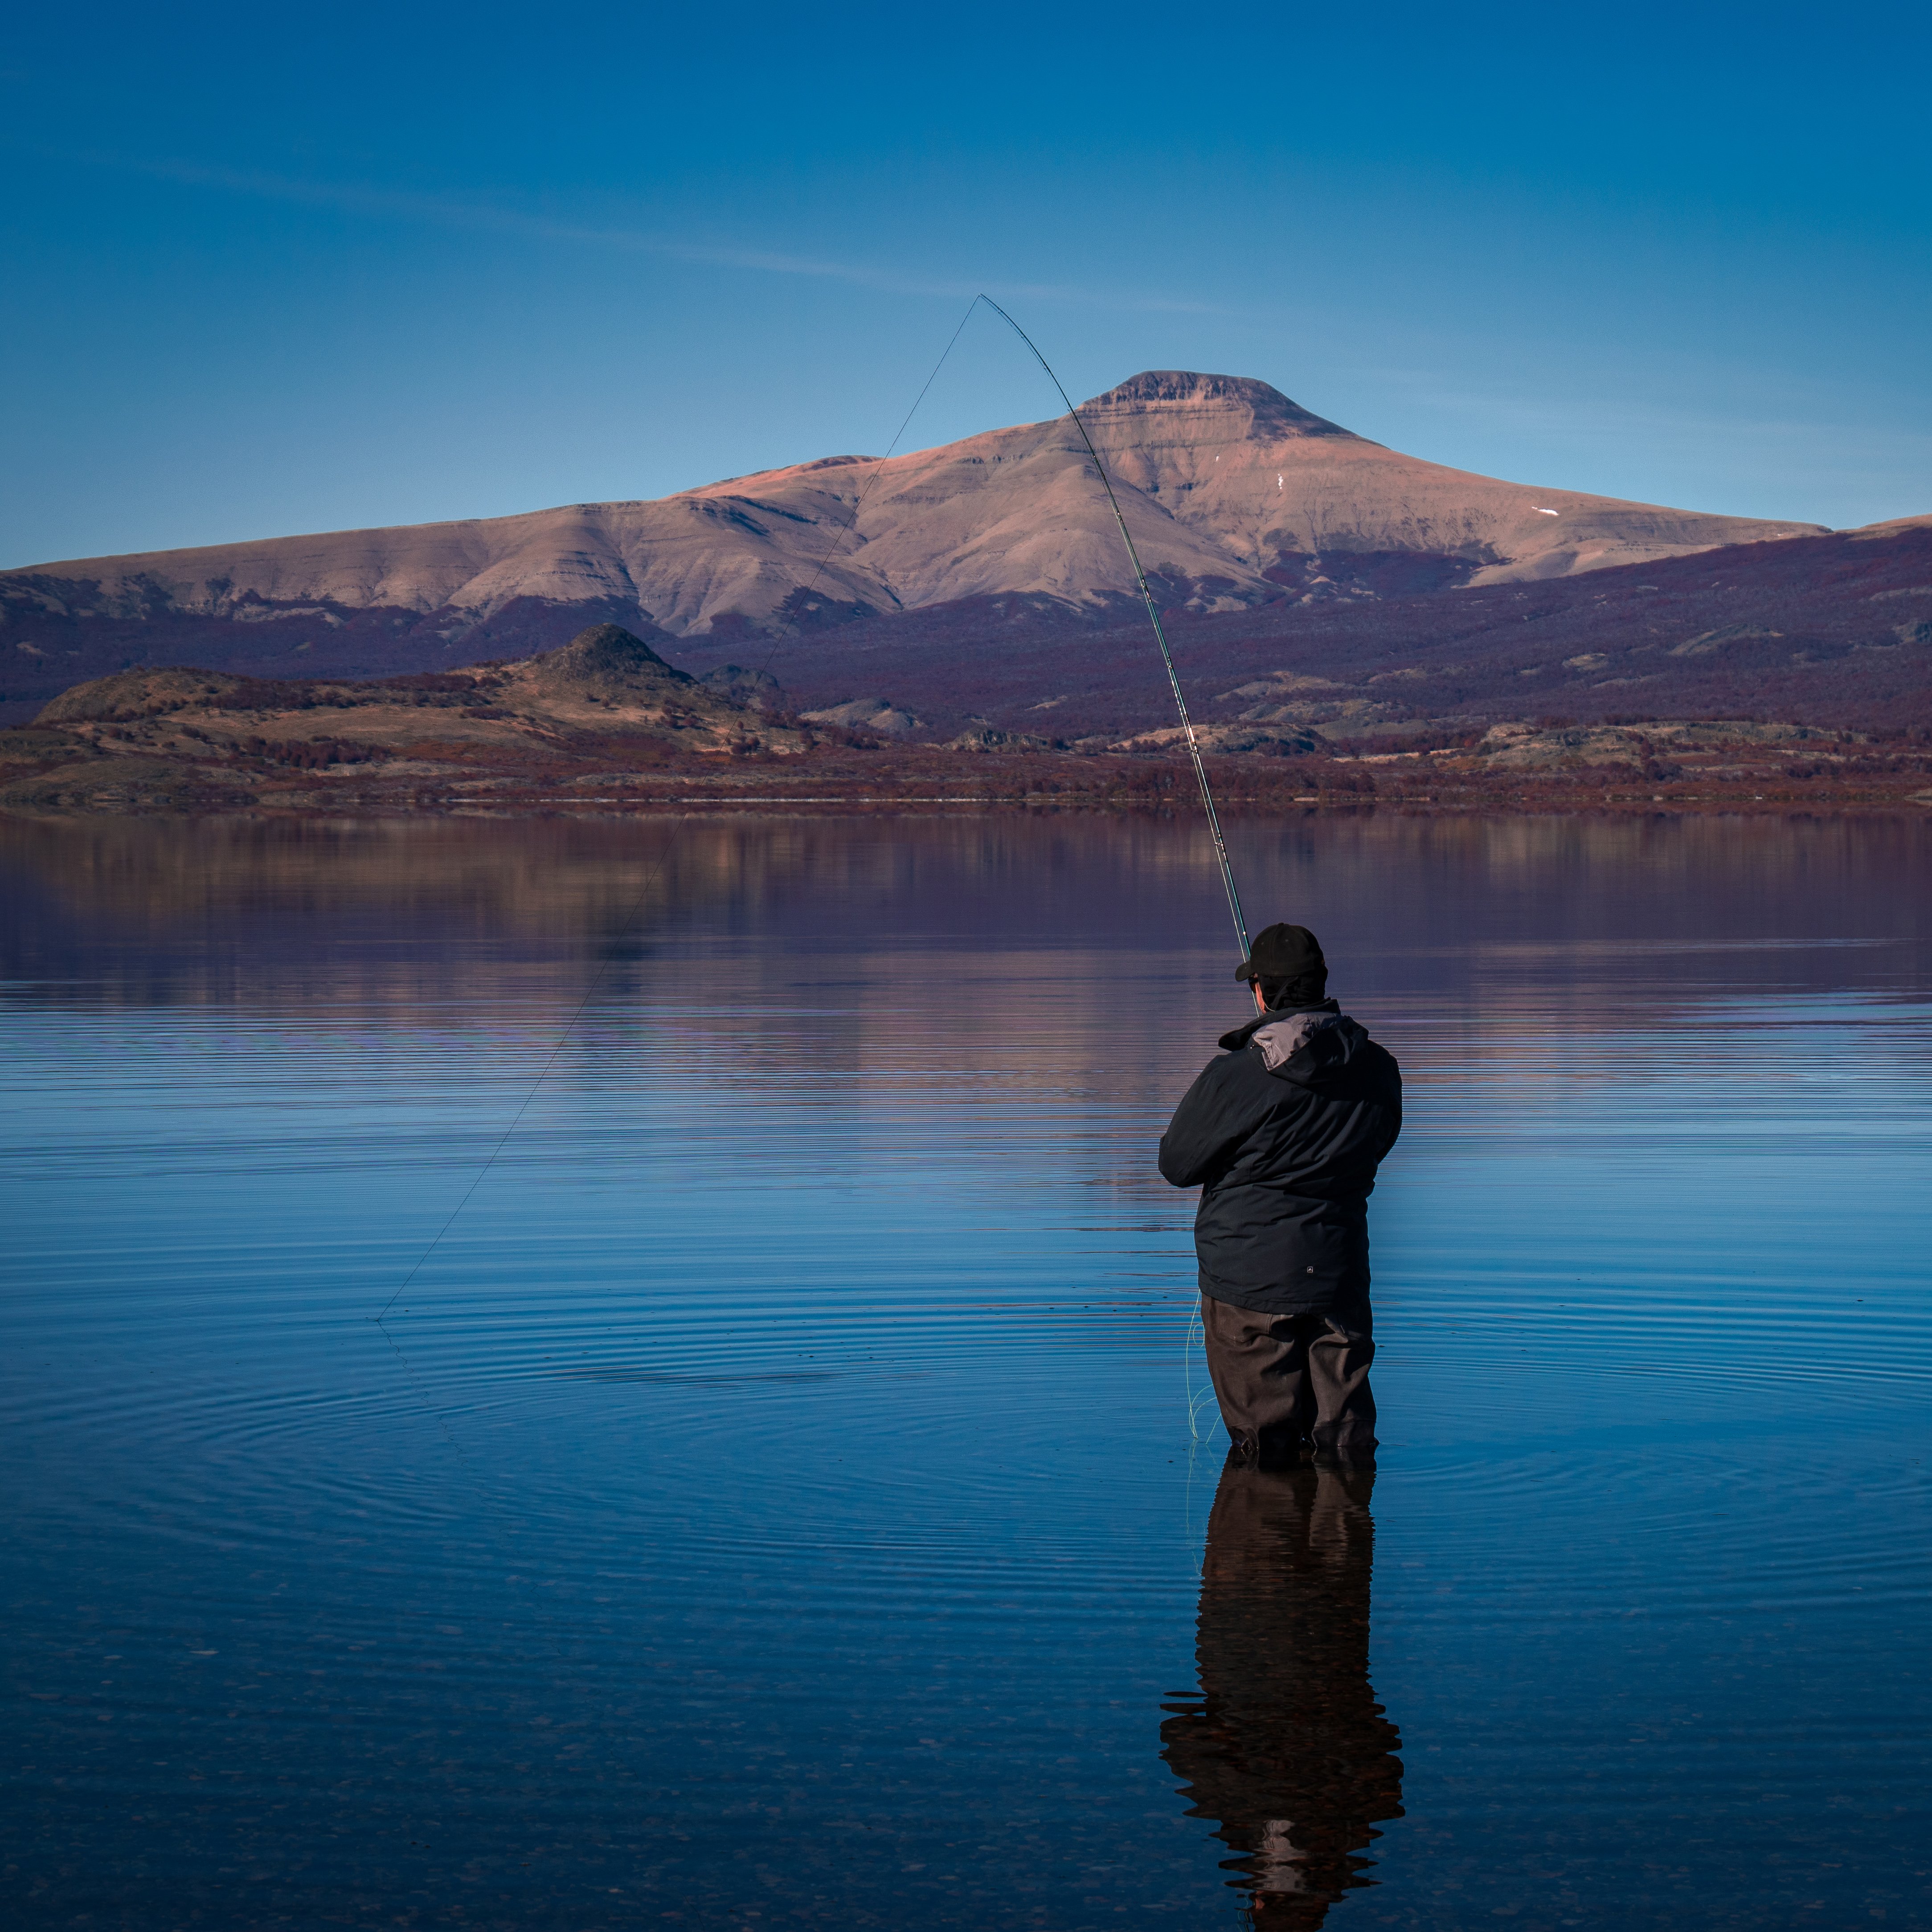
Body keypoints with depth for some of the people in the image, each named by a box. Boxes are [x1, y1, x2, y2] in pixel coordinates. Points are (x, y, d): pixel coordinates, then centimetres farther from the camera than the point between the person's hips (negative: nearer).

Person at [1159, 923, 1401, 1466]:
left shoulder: (1232, 1079, -17)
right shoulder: (1378, 1071, -2)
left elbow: (1176, 1165, -4)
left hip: (1249, 1280, -4)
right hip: (1340, 1277, 4)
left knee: (1265, 1448, 6)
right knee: (1346, 1437, 11)